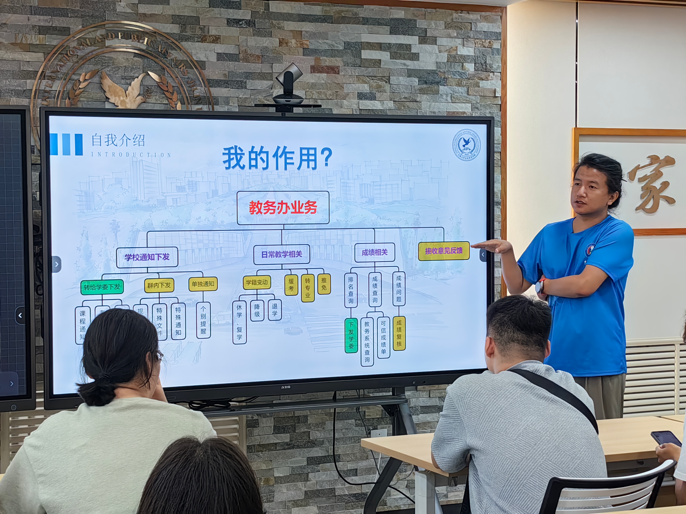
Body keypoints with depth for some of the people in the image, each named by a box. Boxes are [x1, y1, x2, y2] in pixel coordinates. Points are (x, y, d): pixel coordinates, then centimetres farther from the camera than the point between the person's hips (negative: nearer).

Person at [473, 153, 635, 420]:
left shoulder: (618, 233, -7)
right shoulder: (550, 234, 9)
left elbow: (584, 285, -18)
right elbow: (517, 286, 12)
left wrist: (545, 285, 0)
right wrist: (506, 252, -6)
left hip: (600, 365, -4)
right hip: (553, 361, 4)